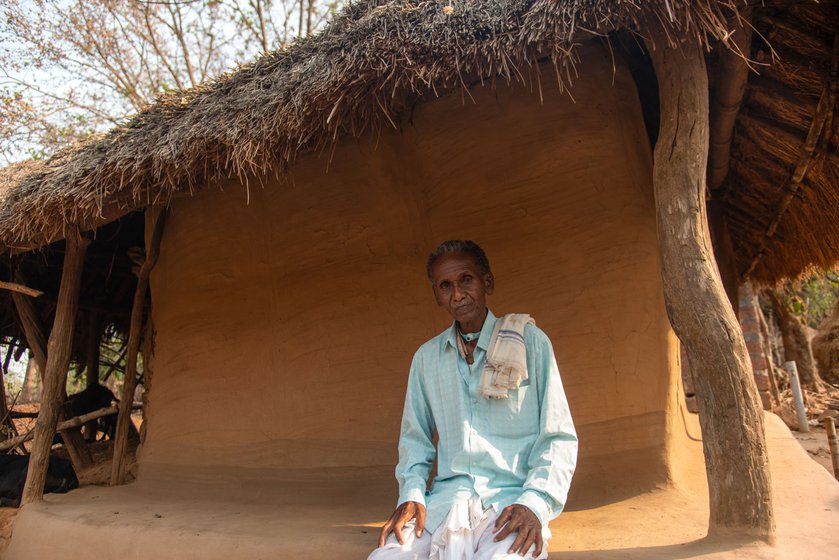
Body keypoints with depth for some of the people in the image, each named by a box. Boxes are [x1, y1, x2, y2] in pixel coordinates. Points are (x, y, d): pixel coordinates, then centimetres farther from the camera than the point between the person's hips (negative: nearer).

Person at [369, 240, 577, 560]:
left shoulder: (529, 342, 0)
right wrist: (411, 493, -1)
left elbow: (558, 438, 0)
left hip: (512, 498, -3)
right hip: (447, 496, 3)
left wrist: (534, 503, -14)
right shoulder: (426, 357, 10)